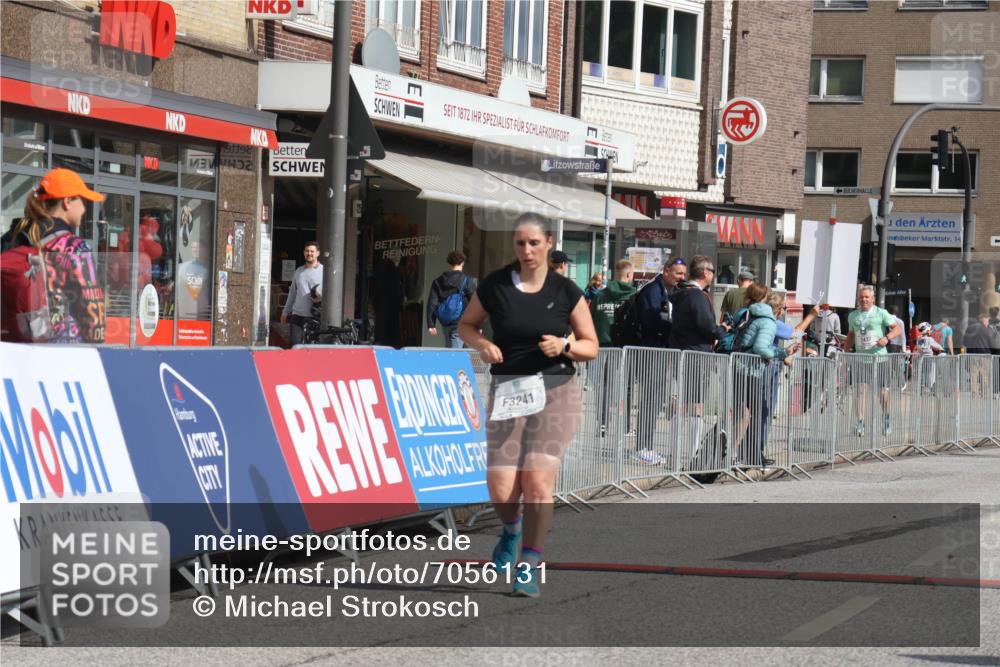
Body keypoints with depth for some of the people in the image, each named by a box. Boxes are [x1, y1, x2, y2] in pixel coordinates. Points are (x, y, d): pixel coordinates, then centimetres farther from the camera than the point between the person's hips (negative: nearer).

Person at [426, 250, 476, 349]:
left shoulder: (438, 282, 7)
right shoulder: (467, 281, -5)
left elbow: (432, 304, 2)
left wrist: (431, 325, 2)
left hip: (445, 323, 4)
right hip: (460, 322, -4)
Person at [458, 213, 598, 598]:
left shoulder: (566, 291, 0)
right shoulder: (495, 285, 2)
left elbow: (591, 347, 6)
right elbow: (466, 325, 15)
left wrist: (564, 346, -15)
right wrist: (482, 344, -6)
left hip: (554, 393, -1)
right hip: (506, 393, 1)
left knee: (537, 483, -11)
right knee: (501, 490, -5)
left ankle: (529, 566, 3)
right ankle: (511, 530, 32)